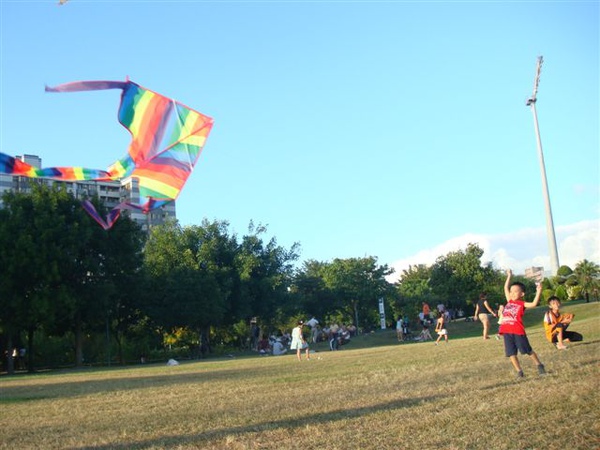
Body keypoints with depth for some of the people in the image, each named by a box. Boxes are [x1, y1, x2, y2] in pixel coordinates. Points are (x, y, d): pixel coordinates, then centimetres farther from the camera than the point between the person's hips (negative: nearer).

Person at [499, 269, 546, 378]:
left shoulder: (522, 304, 2)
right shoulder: (509, 301, 15)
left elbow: (533, 304, -15)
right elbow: (506, 288, 24)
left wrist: (538, 291, -18)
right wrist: (509, 276, 28)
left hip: (518, 331, -5)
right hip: (507, 331, 5)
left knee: (528, 350, 3)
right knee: (511, 353, 4)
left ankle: (539, 365, 20)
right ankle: (519, 371, 12)